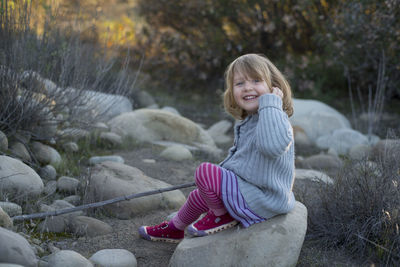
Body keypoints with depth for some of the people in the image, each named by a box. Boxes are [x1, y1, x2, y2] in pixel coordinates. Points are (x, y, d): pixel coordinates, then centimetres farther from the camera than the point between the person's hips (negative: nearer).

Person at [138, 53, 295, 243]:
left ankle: (222, 215, 4)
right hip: (249, 192, 10)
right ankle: (174, 229, 50)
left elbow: (272, 145, -48)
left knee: (204, 171, -19)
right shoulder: (248, 122, 11)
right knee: (199, 196, 25)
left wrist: (270, 103, -38)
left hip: (261, 200, -10)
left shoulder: (275, 119, -23)